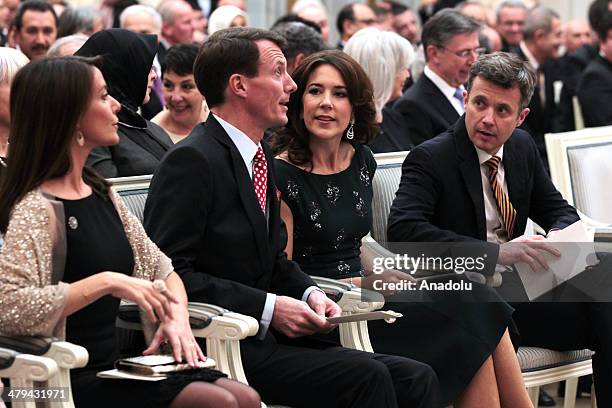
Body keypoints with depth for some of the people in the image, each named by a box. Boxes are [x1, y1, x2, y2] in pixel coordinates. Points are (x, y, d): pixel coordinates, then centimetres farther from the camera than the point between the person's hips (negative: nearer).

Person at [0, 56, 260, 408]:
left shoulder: (101, 193, 13)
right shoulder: (36, 207, -13)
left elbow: (161, 268, 19)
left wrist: (178, 318, -3)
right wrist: (107, 282, -25)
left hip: (114, 363, 8)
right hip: (73, 379, -8)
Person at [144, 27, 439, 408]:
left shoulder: (261, 154, 16)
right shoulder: (191, 161, -13)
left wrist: (310, 293, 1)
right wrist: (268, 308, -19)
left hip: (267, 336, 9)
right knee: (366, 377, -24)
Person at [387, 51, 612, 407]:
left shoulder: (522, 147, 12)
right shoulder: (430, 159, -9)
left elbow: (560, 212, 20)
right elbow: (403, 229, -23)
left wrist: (559, 238, -7)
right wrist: (496, 252, -30)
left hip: (518, 283, 7)